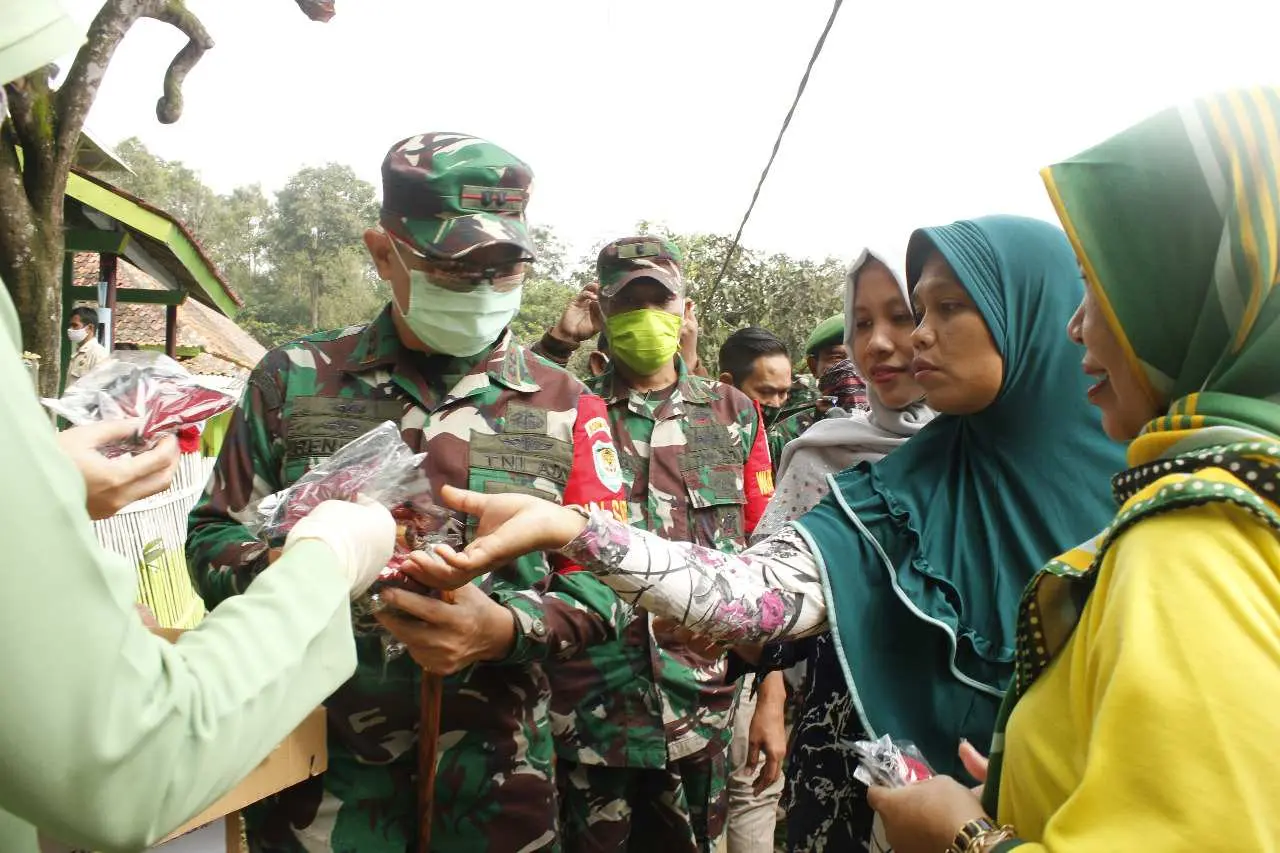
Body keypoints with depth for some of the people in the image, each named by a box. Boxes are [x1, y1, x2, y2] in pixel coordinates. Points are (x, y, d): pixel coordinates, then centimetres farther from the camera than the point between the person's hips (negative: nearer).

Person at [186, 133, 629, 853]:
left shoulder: (565, 406, 0)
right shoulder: (296, 379, 0)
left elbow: (604, 583, -3)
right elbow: (216, 532, 4)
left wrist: (507, 629, -23)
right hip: (320, 764, 0)